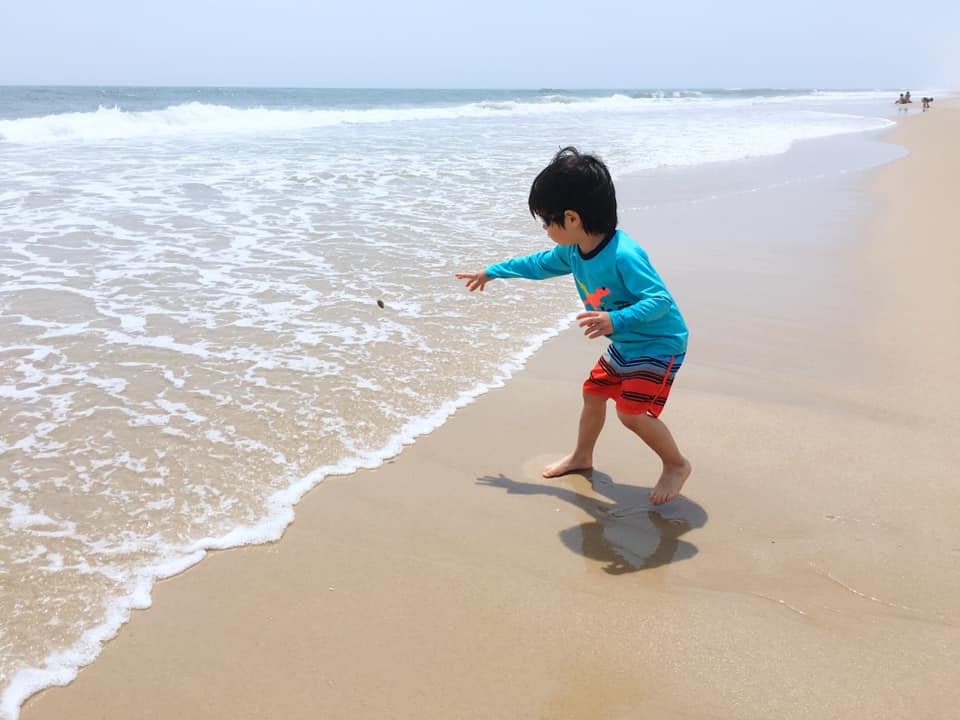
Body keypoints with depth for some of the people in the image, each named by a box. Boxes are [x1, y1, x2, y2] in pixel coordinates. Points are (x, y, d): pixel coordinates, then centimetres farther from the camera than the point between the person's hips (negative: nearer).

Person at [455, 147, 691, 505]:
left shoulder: (623, 255, -34)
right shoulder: (573, 250, -5)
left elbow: (660, 300, -37)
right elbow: (539, 264, 14)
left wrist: (615, 320, -51)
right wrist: (491, 272, 23)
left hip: (660, 342, -9)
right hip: (625, 344, 9)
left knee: (632, 411, -17)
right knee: (593, 392, 18)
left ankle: (676, 465, 8)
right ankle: (582, 456, 42)